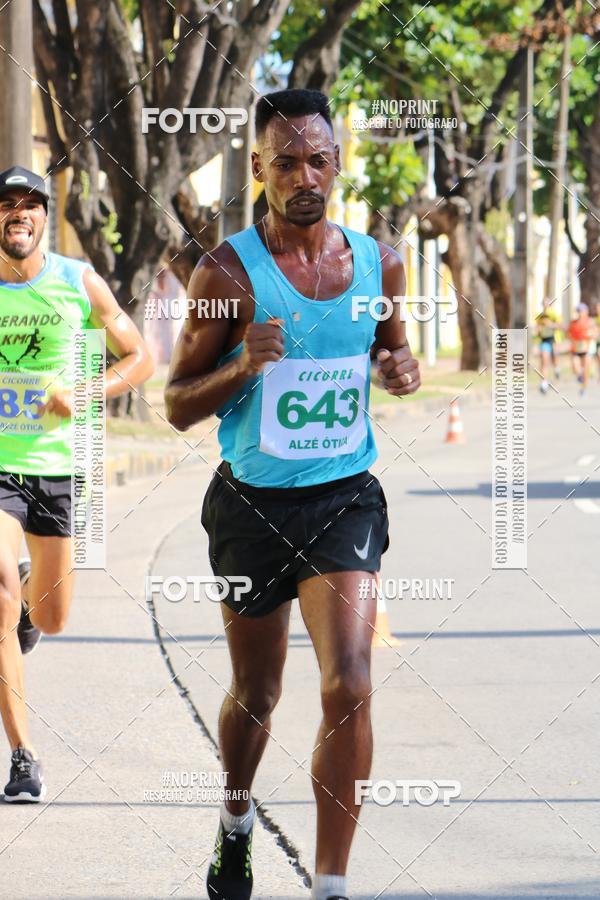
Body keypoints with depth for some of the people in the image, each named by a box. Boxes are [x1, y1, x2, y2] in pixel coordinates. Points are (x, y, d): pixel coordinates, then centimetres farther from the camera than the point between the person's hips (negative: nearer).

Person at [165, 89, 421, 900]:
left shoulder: (379, 263, 1)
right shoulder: (229, 271, -10)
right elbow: (178, 404, -5)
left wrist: (403, 371, -5)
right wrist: (243, 366, -24)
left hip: (345, 498, 1)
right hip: (254, 502, -1)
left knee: (349, 687, -15)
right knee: (254, 695, 14)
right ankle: (237, 823, 44)